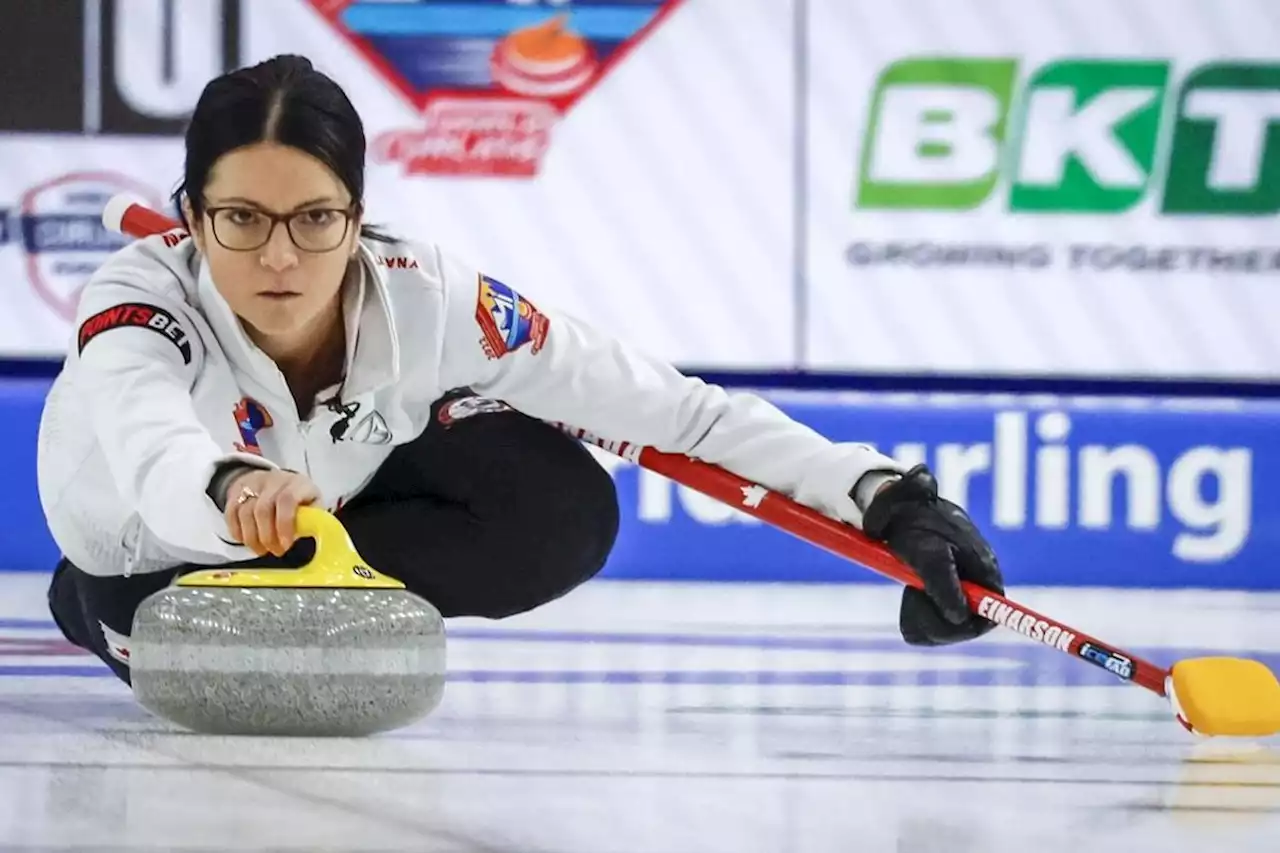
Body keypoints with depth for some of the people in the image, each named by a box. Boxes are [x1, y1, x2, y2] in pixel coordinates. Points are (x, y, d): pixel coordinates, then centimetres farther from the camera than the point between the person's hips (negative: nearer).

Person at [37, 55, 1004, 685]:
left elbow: (678, 406, -33)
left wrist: (883, 493, -40)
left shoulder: (428, 301, -35)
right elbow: (154, 453, -63)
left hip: (344, 484, 0)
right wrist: (231, 490, -86)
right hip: (143, 539, 0)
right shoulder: (139, 299, -40)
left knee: (563, 515, -24)